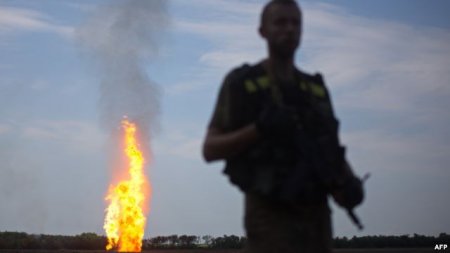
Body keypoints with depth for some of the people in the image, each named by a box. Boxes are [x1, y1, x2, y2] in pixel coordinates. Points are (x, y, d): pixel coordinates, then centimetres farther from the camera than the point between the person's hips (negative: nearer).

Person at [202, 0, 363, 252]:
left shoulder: (316, 89, 15)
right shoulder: (241, 83, 0)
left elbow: (333, 151, 16)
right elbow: (211, 150, -3)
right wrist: (259, 129, -20)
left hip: (315, 215, 5)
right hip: (270, 215, -5)